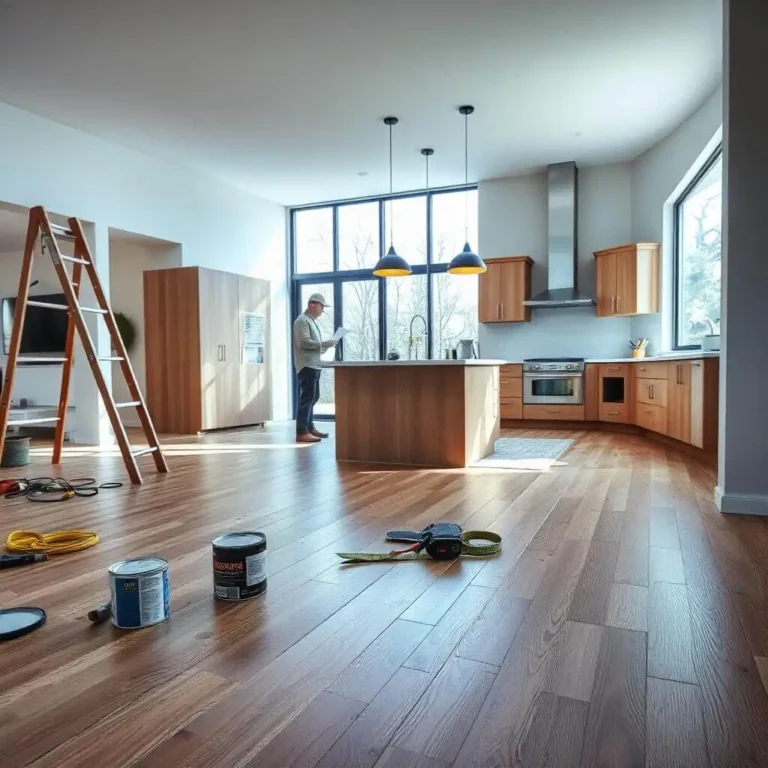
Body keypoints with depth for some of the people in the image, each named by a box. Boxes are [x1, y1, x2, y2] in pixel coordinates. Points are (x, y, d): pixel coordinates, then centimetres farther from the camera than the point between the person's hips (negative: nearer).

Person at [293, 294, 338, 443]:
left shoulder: (312, 321, 19)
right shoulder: (302, 320, -11)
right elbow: (304, 343, -21)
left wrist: (326, 345, 8)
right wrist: (325, 344, -18)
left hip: (314, 365, 10)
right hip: (307, 365, -10)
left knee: (313, 397, 15)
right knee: (307, 398, -11)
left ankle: (310, 427, 24)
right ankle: (302, 432, -10)